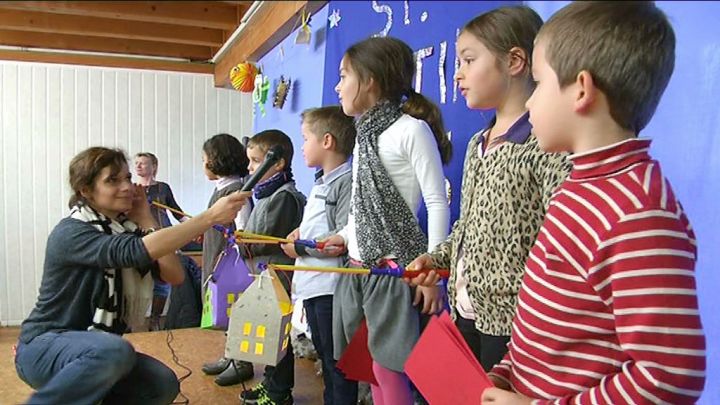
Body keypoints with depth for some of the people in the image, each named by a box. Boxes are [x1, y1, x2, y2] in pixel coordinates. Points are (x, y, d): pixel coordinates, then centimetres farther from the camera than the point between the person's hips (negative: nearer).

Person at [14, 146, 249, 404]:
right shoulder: (70, 233, -19)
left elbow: (174, 276, -10)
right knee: (115, 351, -36)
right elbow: (137, 251, -39)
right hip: (44, 347, -6)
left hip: (99, 348, 6)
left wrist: (146, 220, -12)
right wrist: (211, 216, -43)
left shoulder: (125, 228, 1)